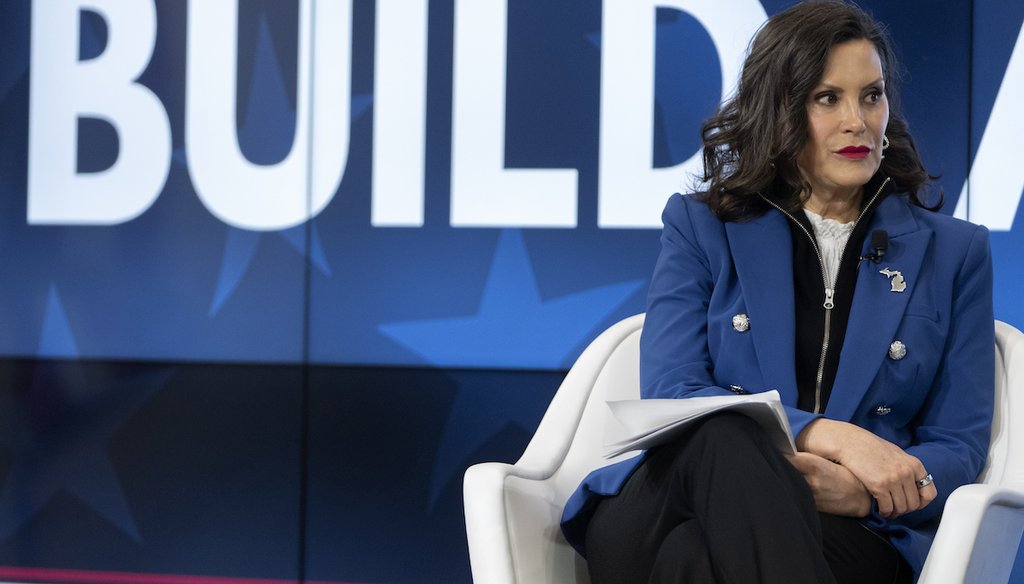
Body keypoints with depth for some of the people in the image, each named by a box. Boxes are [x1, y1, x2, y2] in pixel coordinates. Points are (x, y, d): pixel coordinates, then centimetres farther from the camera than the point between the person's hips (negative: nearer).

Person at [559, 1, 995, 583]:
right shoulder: (699, 229, 15)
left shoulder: (954, 252, 17)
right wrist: (831, 436, -18)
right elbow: (668, 396, -1)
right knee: (725, 434, -39)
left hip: (849, 531, -2)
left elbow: (958, 447, 10)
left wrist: (861, 494, -15)